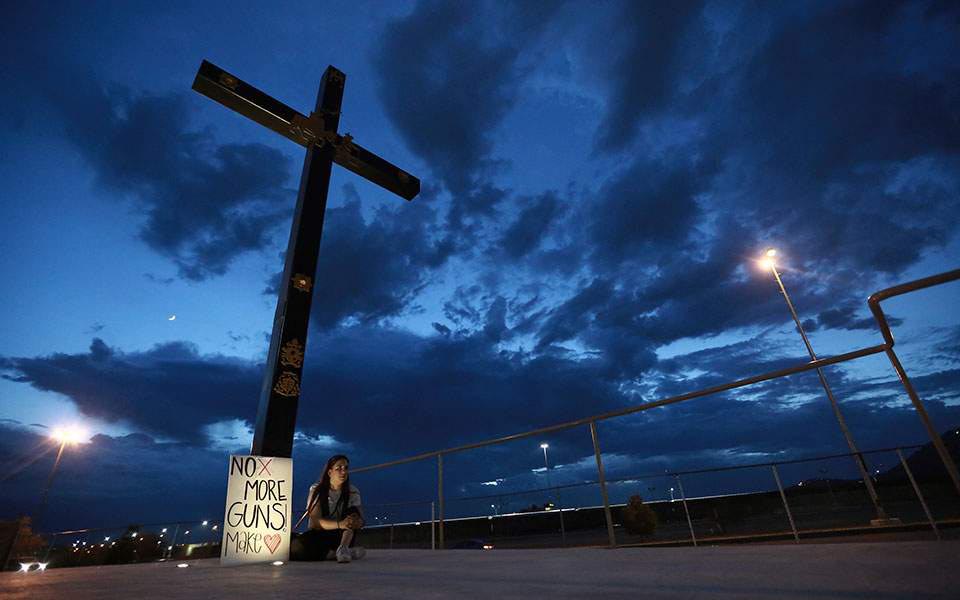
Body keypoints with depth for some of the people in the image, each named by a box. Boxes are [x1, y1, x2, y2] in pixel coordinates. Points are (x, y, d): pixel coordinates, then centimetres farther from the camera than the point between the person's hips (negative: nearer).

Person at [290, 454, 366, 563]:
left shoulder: (353, 492, -4)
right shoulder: (316, 490, -8)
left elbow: (361, 520, -16)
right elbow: (316, 522, -20)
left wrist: (357, 522, -44)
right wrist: (340, 524, -39)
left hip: (342, 535, 1)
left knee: (352, 511, -25)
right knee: (296, 547, -34)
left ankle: (343, 548, -40)